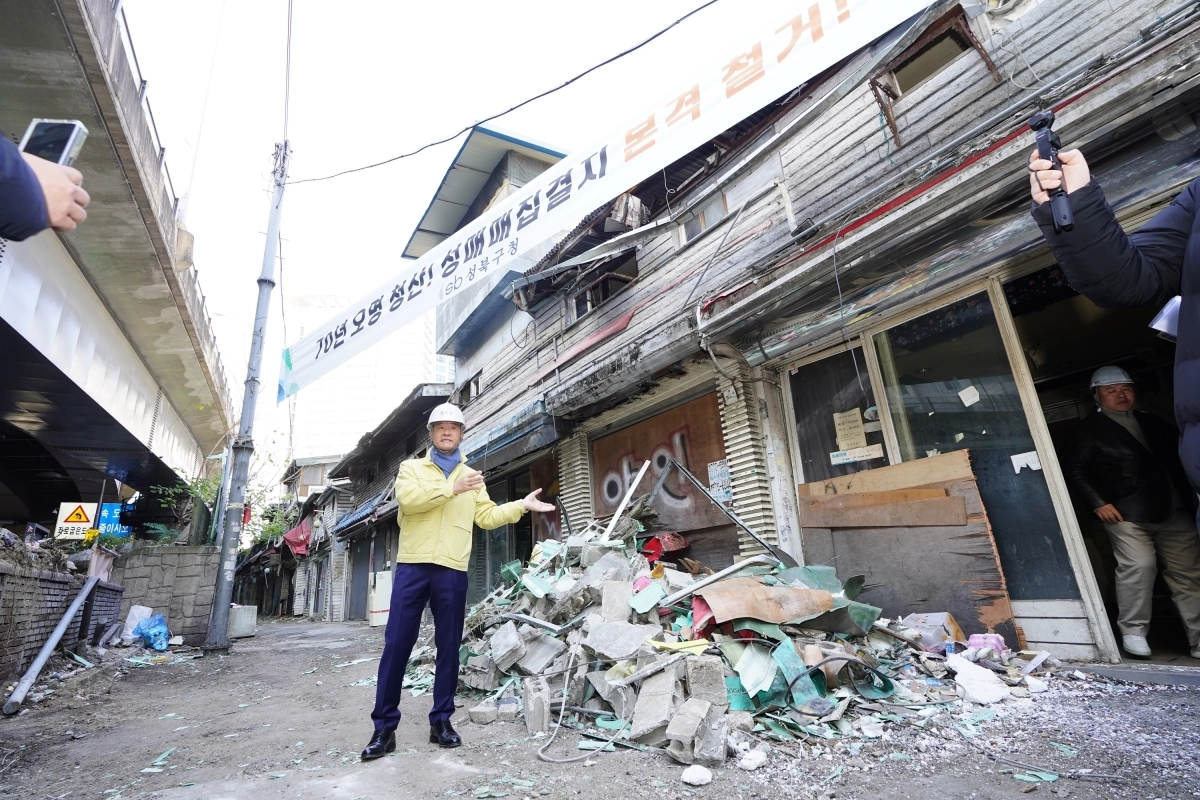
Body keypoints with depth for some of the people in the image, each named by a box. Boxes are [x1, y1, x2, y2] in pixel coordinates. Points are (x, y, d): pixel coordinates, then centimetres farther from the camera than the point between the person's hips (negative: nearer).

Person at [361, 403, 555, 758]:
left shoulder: (471, 476, 16)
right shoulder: (411, 468, 9)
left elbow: (487, 516, 11)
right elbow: (408, 499, -11)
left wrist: (522, 505, 0)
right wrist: (452, 489, -15)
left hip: (453, 570, 2)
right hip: (413, 565, -1)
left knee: (449, 646, 7)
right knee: (397, 644, 0)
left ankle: (441, 720, 19)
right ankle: (385, 725, 11)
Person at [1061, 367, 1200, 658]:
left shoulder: (1154, 423, 17)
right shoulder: (1089, 431, 0)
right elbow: (1074, 470, -4)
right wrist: (1098, 502, -12)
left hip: (1174, 511, 6)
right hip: (1127, 514, -5)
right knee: (1138, 566, -14)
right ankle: (1133, 631, 0)